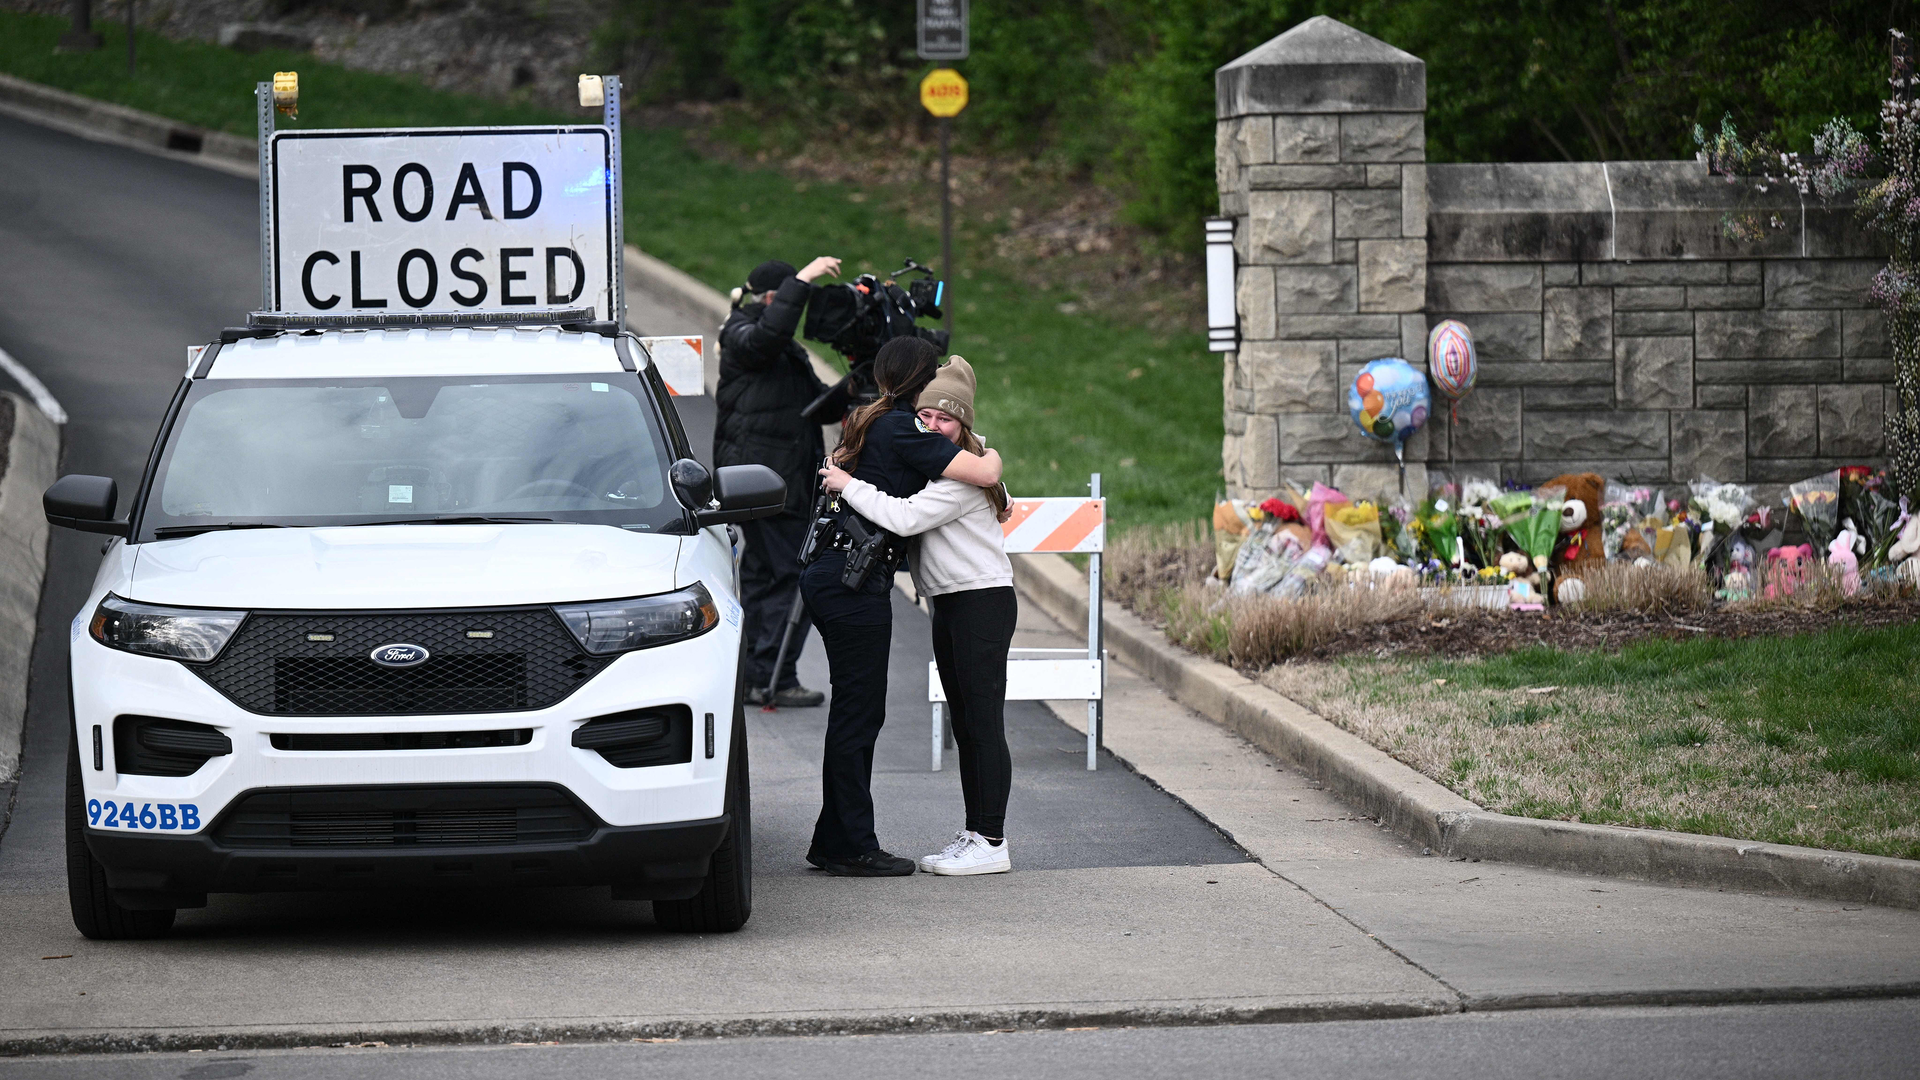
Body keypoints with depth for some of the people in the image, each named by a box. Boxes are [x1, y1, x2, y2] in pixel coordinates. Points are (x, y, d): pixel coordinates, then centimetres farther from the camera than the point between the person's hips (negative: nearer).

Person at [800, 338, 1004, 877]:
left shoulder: (868, 424, 15)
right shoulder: (905, 430, -11)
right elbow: (983, 474, -18)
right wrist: (991, 455, 4)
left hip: (829, 575, 9)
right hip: (855, 584, -9)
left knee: (855, 711, 14)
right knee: (859, 711, -4)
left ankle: (834, 841, 18)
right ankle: (853, 847, -1)